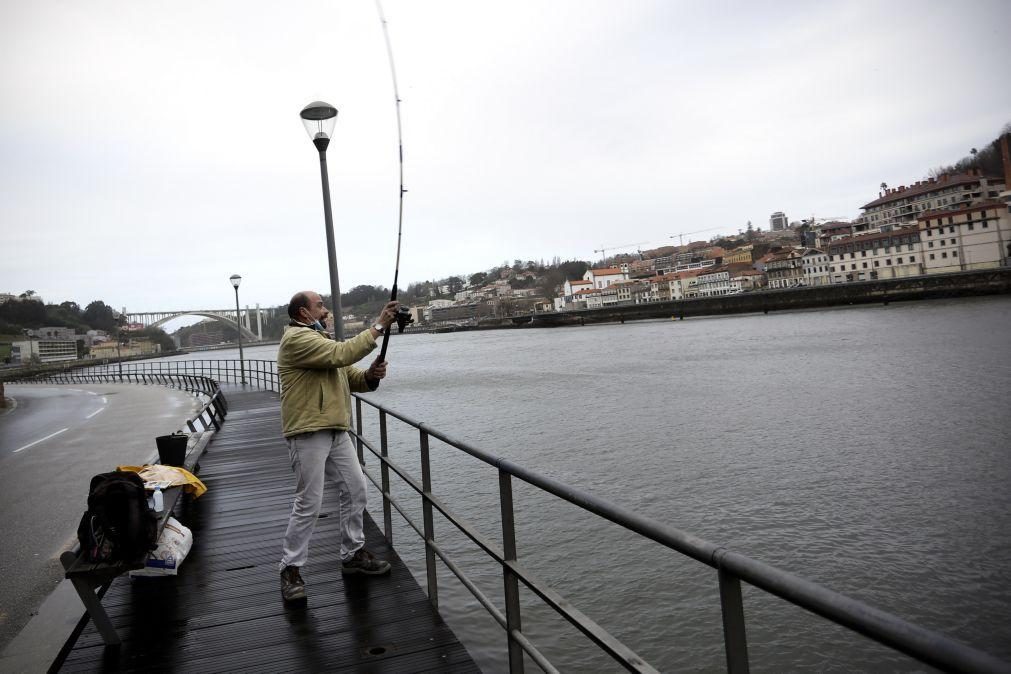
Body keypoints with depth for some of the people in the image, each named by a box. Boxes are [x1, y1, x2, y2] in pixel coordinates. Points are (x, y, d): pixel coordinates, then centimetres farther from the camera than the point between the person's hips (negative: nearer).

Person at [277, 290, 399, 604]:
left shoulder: (322, 340, 21)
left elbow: (351, 377, 17)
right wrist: (378, 327, -19)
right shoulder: (297, 338, -10)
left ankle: (353, 554, 24)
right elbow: (342, 354, -23)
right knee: (309, 503, -6)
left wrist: (371, 375, -6)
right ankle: (291, 569, 8)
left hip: (336, 431, 9)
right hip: (308, 433, -9)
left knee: (355, 490, 10)